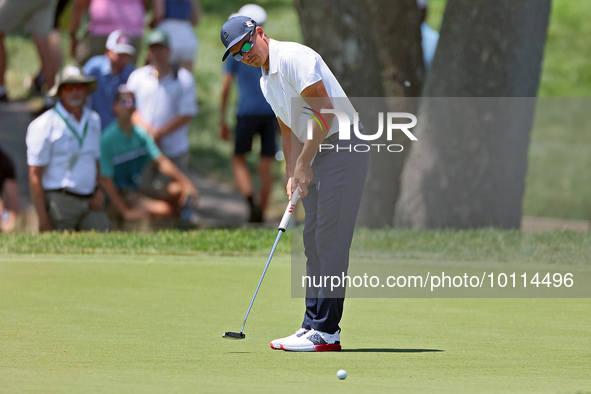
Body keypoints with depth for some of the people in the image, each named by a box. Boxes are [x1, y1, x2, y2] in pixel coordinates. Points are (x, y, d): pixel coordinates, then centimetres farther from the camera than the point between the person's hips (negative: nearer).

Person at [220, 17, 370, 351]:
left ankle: (326, 332, -11)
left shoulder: (293, 57, -15)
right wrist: (293, 176, 8)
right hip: (319, 155, 10)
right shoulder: (267, 83, 15)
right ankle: (314, 324, 14)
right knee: (313, 240, 10)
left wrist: (304, 164, -14)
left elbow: (325, 112, -20)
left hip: (344, 146, -10)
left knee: (330, 241, -11)